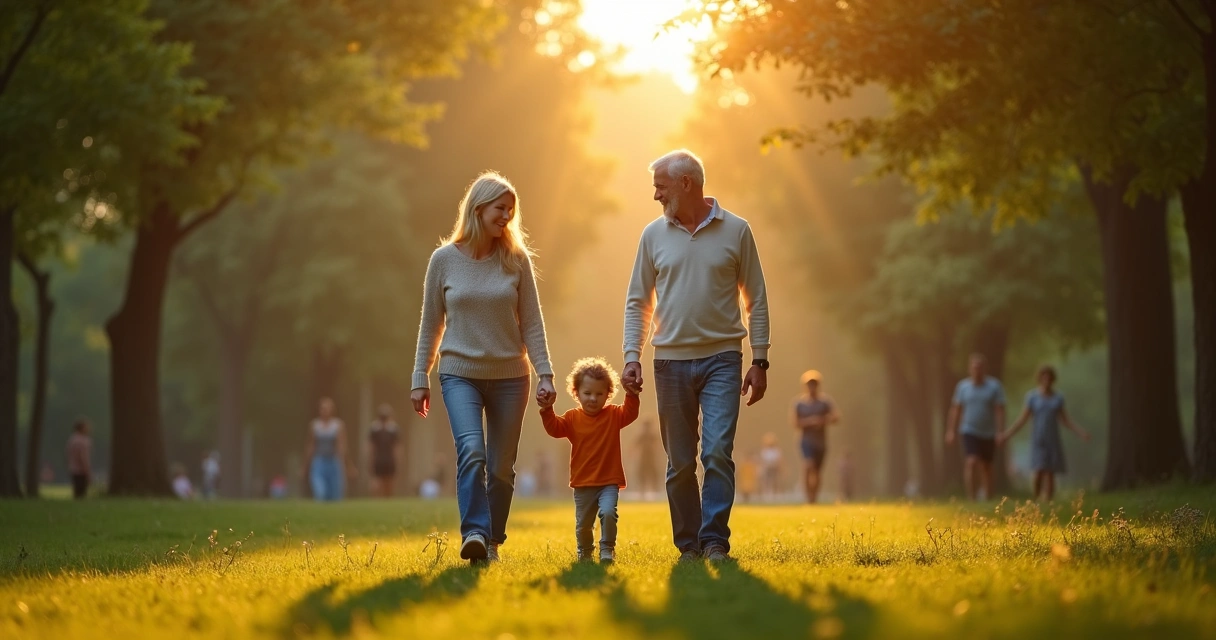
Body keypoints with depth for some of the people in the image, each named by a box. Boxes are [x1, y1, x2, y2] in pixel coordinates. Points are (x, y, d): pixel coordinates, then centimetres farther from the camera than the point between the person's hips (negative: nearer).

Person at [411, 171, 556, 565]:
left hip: (510, 376, 2)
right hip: (460, 374, -2)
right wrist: (420, 379, 5)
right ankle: (474, 533, -26)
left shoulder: (516, 259, 1)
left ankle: (492, 543, 16)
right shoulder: (444, 260, -1)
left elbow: (532, 323, 2)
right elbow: (430, 326, 6)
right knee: (471, 451, -22)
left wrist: (545, 374, -4)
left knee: (501, 468, 4)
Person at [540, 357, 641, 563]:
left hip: (609, 482, -2)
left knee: (608, 512, -24)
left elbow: (630, 413, -15)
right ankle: (585, 552, 36)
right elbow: (555, 428, -9)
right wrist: (547, 410, -24)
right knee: (583, 523, 11)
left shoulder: (613, 415, 1)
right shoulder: (572, 418, 1)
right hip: (583, 484, 2)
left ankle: (607, 550, -9)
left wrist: (631, 394, -29)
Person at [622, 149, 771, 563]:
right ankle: (688, 546, 13)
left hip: (722, 359, -2)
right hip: (671, 361, 2)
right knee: (680, 463, 5)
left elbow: (756, 301, 4)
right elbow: (638, 303, 10)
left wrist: (759, 361, -1)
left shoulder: (735, 231, 1)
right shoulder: (654, 235, 6)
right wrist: (632, 357, -1)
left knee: (718, 452, -14)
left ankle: (715, 542, -11)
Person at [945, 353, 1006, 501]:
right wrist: (951, 431, 3)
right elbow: (956, 409, 5)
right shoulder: (963, 386, -1)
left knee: (986, 468, 12)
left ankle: (988, 500, 24)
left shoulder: (994, 386, -7)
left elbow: (1000, 411, -10)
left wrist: (1001, 433, -17)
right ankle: (972, 498, -20)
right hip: (970, 433, 0)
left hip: (988, 434, 0)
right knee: (971, 463, -19)